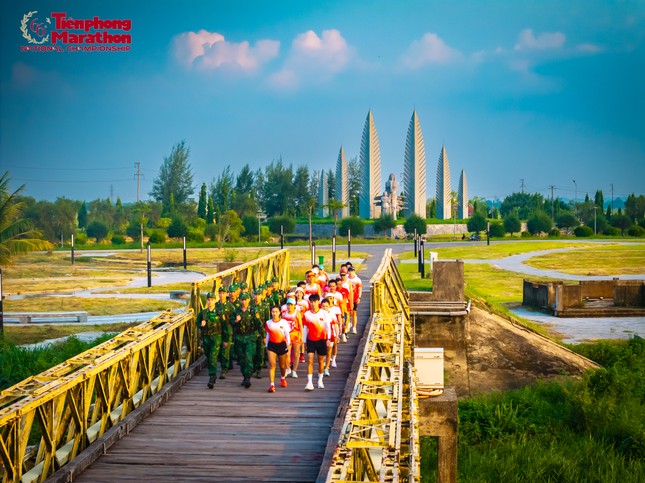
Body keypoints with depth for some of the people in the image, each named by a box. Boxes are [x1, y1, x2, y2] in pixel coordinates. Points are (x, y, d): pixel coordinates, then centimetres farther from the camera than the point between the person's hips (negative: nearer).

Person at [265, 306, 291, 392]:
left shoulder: (284, 322, -3)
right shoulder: (268, 323, 3)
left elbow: (287, 335, -2)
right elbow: (268, 334, 13)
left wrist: (288, 347, -8)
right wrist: (266, 346, 15)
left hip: (281, 345, 0)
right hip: (271, 345, 0)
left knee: (282, 365, 14)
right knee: (272, 365, -14)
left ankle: (283, 378, 45)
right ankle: (271, 385, -19)